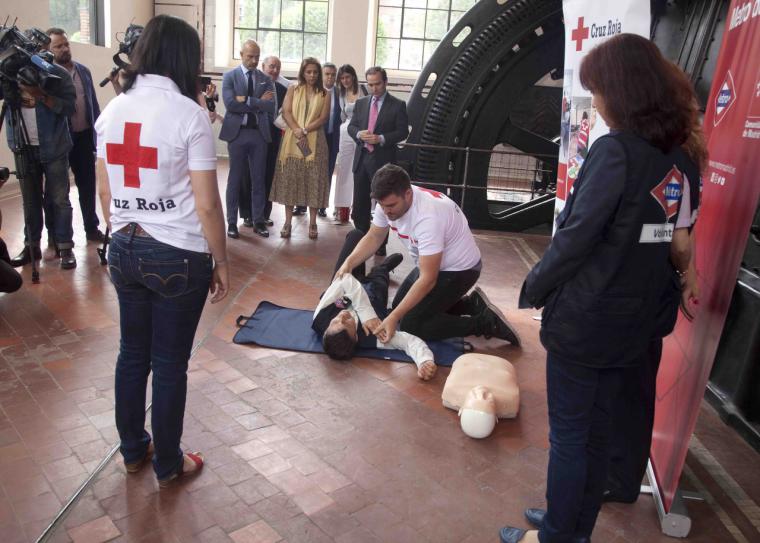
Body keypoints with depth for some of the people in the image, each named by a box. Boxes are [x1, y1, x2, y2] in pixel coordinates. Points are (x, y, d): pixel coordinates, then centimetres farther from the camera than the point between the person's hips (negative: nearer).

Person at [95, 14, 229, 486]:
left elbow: (105, 192, 10)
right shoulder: (189, 113, -14)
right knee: (170, 363, 8)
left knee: (133, 353, 19)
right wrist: (221, 262, -4)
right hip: (178, 257, -6)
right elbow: (206, 204, -15)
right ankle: (168, 464, 26)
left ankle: (133, 450, 36)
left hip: (125, 251, 6)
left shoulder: (112, 110, 4)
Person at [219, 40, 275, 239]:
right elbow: (230, 104, -14)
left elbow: (271, 107, -6)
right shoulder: (230, 76, 1)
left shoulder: (266, 79, 8)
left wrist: (246, 100, -13)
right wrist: (258, 103, -11)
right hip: (237, 132, -2)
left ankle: (259, 221, 15)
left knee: (258, 179, 7)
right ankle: (232, 222, 12)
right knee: (235, 179, 5)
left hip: (259, 133, 2)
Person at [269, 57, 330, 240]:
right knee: (290, 179, 0)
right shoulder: (292, 90, 10)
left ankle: (312, 223, 6)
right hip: (292, 140, 0)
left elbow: (323, 118, -2)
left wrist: (305, 130, -15)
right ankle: (288, 221, 4)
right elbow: (286, 112, -1)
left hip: (314, 141, 0)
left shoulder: (324, 94, 9)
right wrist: (297, 131, -18)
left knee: (313, 180, 0)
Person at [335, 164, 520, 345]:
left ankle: (486, 323, -4)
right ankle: (471, 303, 17)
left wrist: (393, 318, -38)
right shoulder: (389, 201, -13)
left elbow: (428, 279, -35)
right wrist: (348, 264, -18)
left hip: (459, 269, -9)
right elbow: (373, 238, 1)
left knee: (411, 325, -13)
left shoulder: (428, 217, -36)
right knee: (400, 308, 13)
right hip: (430, 264, 9)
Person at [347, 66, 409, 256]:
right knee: (360, 203, 9)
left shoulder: (398, 105, -3)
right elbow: (351, 126, 12)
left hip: (383, 160, -4)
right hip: (361, 158, 5)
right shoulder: (361, 103, 11)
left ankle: (380, 243, 11)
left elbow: (403, 132, -6)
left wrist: (382, 139, -19)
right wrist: (359, 134, -10)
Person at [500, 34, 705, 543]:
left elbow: (576, 235, -19)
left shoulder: (615, 150, -17)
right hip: (633, 324, 7)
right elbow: (677, 245, 9)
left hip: (583, 320, -7)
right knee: (597, 432, 19)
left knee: (568, 436, 8)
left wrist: (534, 289, -6)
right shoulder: (682, 162, 5)